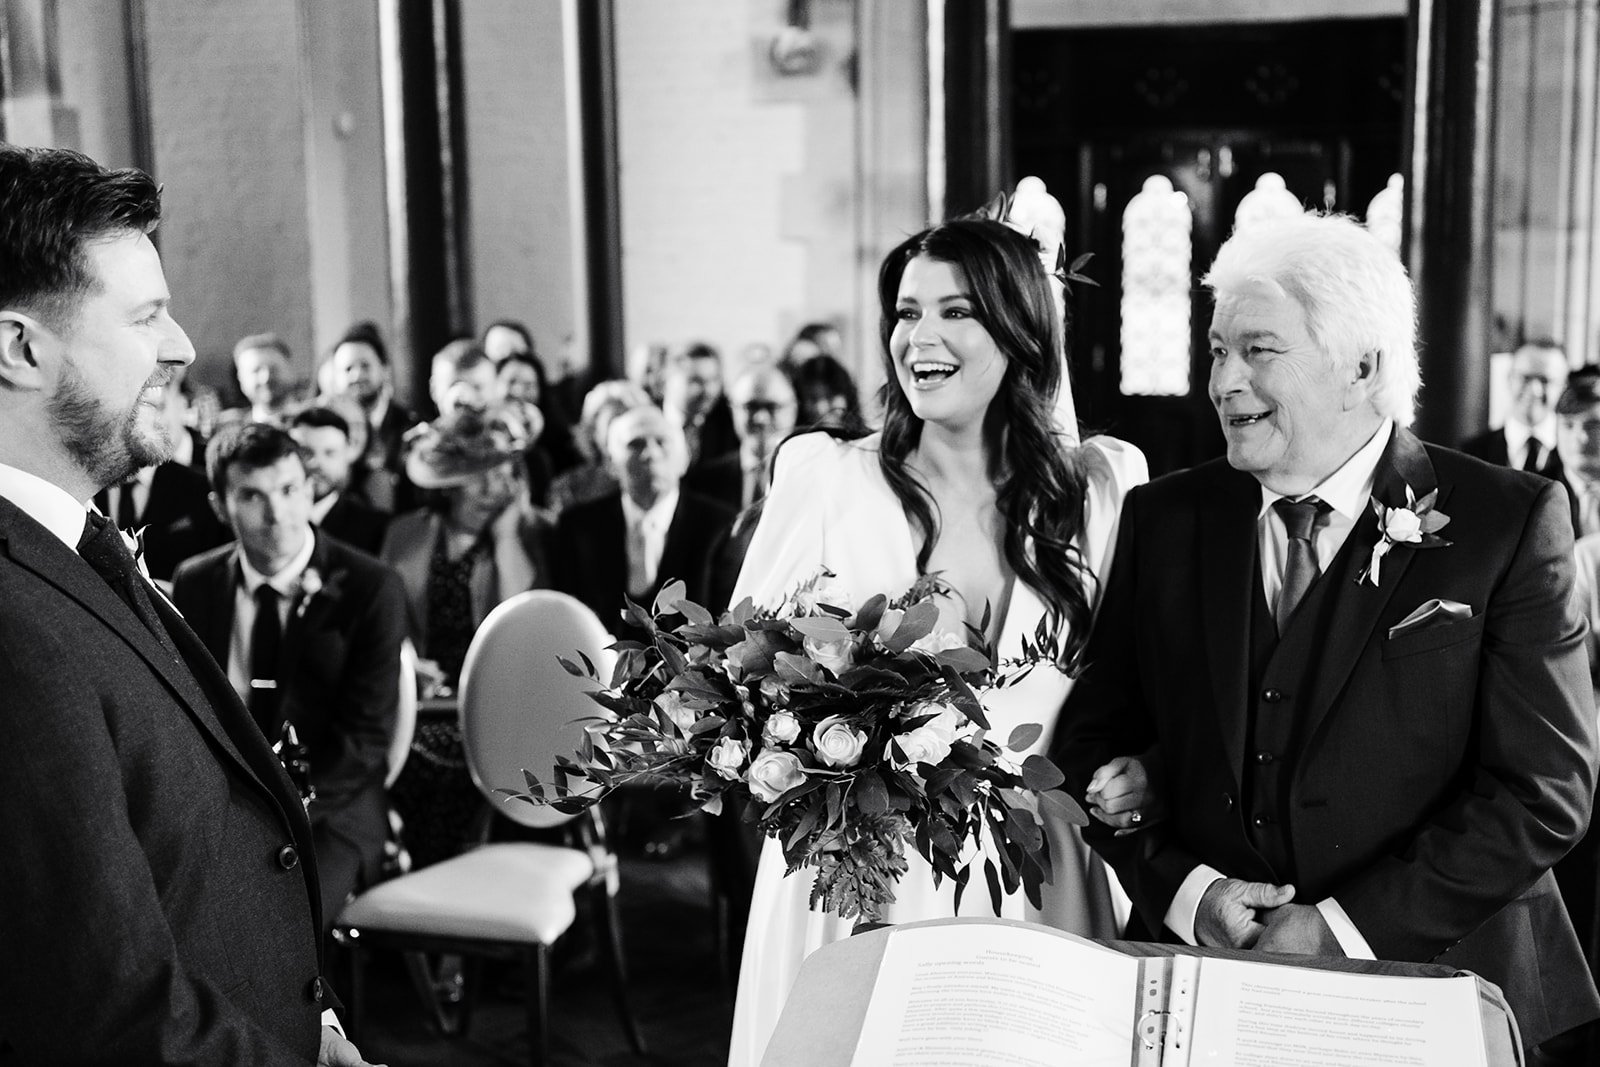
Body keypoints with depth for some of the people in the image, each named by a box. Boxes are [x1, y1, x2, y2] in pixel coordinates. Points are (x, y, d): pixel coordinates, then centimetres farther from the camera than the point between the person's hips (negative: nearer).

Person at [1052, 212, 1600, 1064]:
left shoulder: (1507, 521, -8)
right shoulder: (1164, 519, 1)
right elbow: (1091, 739, 2)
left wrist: (1347, 927, -17)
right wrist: (1181, 888, -13)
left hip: (1432, 982, -2)